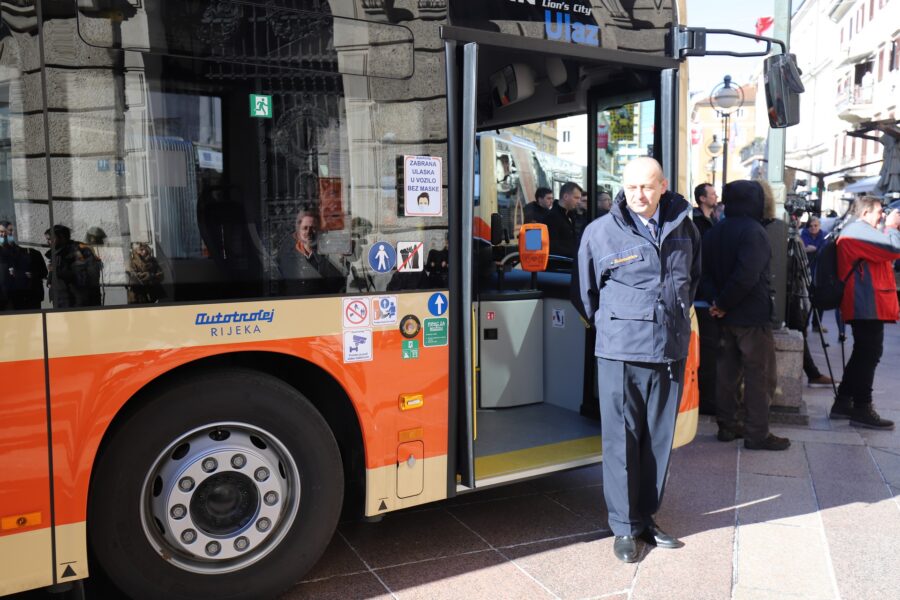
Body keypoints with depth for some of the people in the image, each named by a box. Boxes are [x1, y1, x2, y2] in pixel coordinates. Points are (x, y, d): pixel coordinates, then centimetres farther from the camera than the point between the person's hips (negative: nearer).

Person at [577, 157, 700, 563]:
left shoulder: (684, 229, 7)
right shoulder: (601, 231, -4)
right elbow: (588, 291, 6)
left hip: (671, 350, 4)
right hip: (620, 351, -4)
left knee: (659, 438, 12)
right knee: (622, 439, 2)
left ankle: (646, 517, 28)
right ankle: (623, 526, 15)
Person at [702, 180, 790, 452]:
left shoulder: (714, 232, 8)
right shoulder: (753, 231, -16)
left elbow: (706, 271, 8)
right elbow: (746, 276, -25)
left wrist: (719, 301, -1)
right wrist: (723, 304, -14)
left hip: (725, 316, 8)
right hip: (752, 316, -8)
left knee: (727, 370, 14)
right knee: (760, 375, 0)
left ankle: (727, 426, 21)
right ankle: (757, 434, 4)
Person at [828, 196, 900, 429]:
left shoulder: (854, 231, 23)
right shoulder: (860, 230, -13)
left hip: (863, 305, 11)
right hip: (868, 305, -11)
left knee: (863, 355, 15)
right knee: (869, 355, -7)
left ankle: (843, 403, 19)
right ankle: (862, 409, -3)